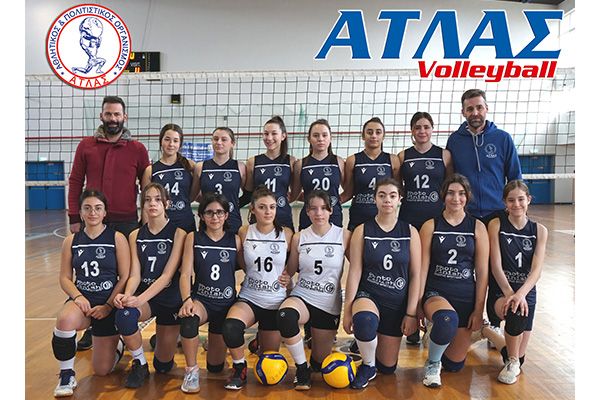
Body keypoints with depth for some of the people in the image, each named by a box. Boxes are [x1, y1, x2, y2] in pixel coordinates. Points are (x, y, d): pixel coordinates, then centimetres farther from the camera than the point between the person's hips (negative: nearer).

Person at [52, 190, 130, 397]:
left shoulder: (117, 238, -5)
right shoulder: (71, 241, 3)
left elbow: (125, 277, -7)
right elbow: (65, 278, 3)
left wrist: (108, 306, -14)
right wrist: (78, 296, -16)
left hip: (109, 304, -1)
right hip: (81, 300, 2)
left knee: (102, 370, 4)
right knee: (65, 320, -37)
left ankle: (115, 343, 41)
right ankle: (66, 374, -11)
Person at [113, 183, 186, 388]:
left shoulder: (178, 233, -10)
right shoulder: (135, 236, 2)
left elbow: (167, 275, -17)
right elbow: (135, 274, -4)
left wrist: (140, 299, -29)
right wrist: (127, 294, -26)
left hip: (170, 298, -2)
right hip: (143, 296, 2)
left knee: (163, 365, 4)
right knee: (124, 316, -34)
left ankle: (171, 338, 40)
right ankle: (139, 364, -6)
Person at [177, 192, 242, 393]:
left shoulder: (235, 240, -2)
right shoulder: (193, 238, -3)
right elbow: (185, 274, -8)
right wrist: (187, 299, -24)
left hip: (226, 304, 1)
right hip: (201, 299, -1)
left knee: (215, 366, 10)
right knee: (188, 318, -38)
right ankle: (191, 371, -14)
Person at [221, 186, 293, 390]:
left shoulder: (286, 234, -5)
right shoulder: (244, 232, -5)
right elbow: (242, 265, 9)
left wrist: (287, 276, -5)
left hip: (276, 301, 1)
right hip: (249, 298, -1)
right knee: (230, 326, -35)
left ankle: (262, 337, 46)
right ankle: (240, 369, -5)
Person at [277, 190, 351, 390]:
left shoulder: (343, 236, -5)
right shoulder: (299, 238, 0)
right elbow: (290, 272, 10)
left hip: (329, 304, 0)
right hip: (301, 296, 0)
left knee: (319, 362, 11)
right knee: (285, 316, -37)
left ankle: (322, 339, 49)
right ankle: (302, 369, -12)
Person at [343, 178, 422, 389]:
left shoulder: (410, 232, -2)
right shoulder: (362, 230, -5)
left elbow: (415, 275, -2)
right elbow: (355, 271, -8)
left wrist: (411, 313, -6)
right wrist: (348, 309, -11)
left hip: (397, 302, 2)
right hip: (367, 295, -2)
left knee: (387, 367, 9)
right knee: (365, 321, -39)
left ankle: (369, 345, 44)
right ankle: (368, 366, -7)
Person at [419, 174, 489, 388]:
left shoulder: (477, 227, 2)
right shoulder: (430, 226, -1)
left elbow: (482, 271, 1)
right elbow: (423, 267, -3)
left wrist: (479, 309, -2)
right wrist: (418, 304, -6)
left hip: (466, 296, 2)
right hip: (435, 292, -2)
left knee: (455, 364, 7)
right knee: (448, 320, -38)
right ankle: (432, 363, -7)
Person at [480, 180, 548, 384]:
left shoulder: (539, 230, 1)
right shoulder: (496, 225, -4)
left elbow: (536, 270, -9)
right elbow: (496, 266, -10)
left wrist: (520, 294, -27)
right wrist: (509, 294, -24)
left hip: (526, 291, 3)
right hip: (501, 290, -3)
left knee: (519, 357, 0)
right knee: (516, 311, -37)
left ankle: (486, 331, 32)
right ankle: (512, 362, -9)